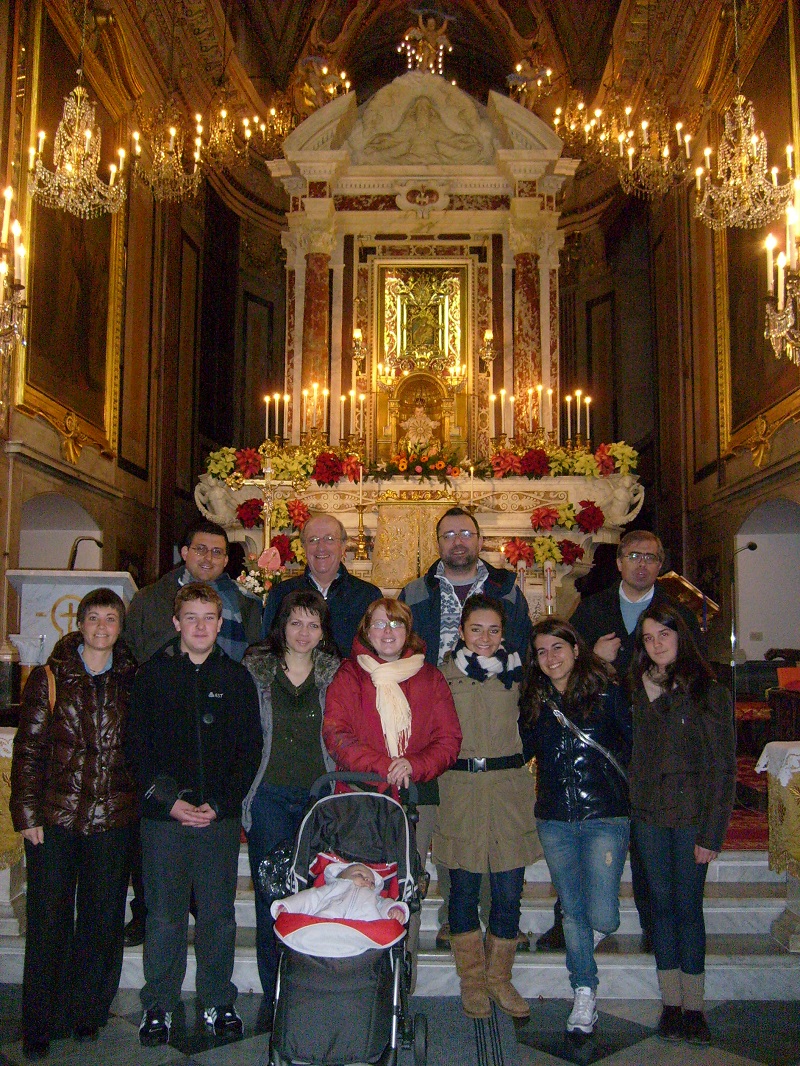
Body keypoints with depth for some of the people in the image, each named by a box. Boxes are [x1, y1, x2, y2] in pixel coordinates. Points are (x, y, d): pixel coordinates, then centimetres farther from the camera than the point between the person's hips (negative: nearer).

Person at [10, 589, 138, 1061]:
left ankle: (86, 1011, 26)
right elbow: (28, 749, 0)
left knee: (103, 920, 8)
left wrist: (144, 802, 4)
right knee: (49, 921, 4)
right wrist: (27, 810, -6)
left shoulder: (132, 681, 5)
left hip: (113, 817, 2)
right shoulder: (50, 678, 1)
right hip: (55, 814, -1)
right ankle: (39, 1027, 19)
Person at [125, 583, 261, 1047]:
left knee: (218, 914, 7)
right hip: (164, 817, -1)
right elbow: (138, 747, 1)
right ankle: (159, 1006, 21)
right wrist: (168, 800, -9)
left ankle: (218, 1003, 23)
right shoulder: (153, 674, 4)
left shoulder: (237, 677, 6)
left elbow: (251, 749, 4)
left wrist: (220, 803, -7)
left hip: (221, 817, 1)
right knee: (164, 916, 5)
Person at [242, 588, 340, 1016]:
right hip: (269, 794, 0)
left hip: (320, 795, 1)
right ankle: (273, 996, 15)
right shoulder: (255, 669, 3)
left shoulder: (335, 673, 5)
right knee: (271, 896, 1)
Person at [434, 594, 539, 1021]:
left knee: (509, 894, 4)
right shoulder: (443, 675, 3)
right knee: (464, 890, 7)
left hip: (509, 790, 2)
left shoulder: (516, 672, 9)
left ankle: (499, 978, 24)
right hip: (459, 790, -1)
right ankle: (472, 980, 25)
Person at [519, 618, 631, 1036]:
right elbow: (522, 752, 10)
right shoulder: (533, 703, 6)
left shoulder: (608, 695, -4)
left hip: (605, 817, -3)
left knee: (601, 915, -9)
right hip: (553, 821, 3)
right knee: (572, 911, 10)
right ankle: (585, 993, 28)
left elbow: (634, 748, 0)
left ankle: (591, 929, 27)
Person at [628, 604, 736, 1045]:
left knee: (688, 907, 1)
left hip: (692, 815, -3)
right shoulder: (638, 689, 7)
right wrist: (632, 808, -1)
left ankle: (693, 1008, 12)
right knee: (662, 905, 8)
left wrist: (711, 834, -9)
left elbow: (722, 767, -7)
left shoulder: (709, 693, -6)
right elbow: (634, 756, 10)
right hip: (649, 814, 3)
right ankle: (671, 1003, 17)